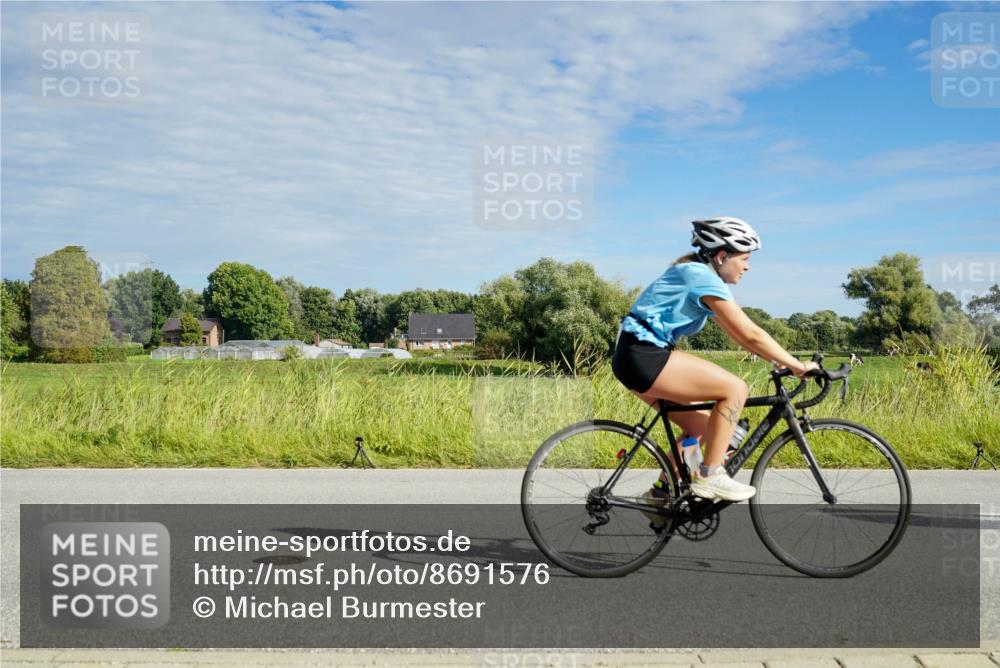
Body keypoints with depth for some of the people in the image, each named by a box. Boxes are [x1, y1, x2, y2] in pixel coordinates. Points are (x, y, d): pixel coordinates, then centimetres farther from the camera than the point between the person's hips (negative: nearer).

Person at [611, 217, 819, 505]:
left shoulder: (693, 273, 18)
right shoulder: (704, 277, -12)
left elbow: (738, 333, 19)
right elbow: (750, 335, -15)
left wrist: (782, 360, 15)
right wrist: (797, 366, -7)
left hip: (637, 357, 11)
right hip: (644, 356, -11)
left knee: (702, 426, 16)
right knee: (735, 389, -11)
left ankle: (661, 492, 21)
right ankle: (709, 475, -5)